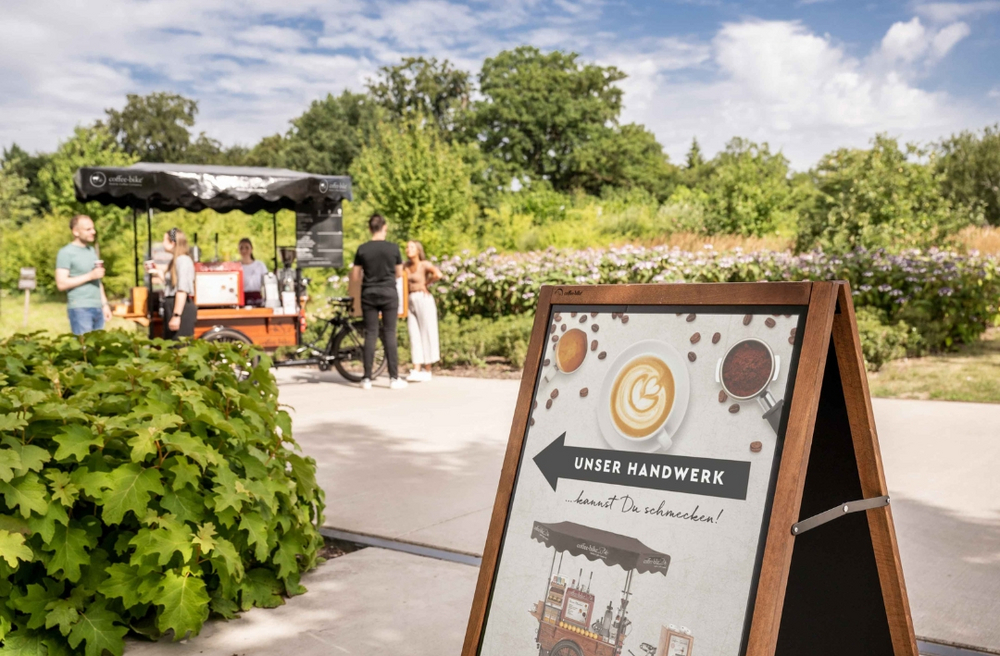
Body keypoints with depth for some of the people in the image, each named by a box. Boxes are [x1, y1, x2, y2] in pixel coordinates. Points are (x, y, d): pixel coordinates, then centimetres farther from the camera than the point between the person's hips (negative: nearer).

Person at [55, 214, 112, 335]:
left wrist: (105, 304, 17)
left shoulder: (92, 250, 18)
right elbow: (61, 284, -13)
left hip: (97, 308, 7)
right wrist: (90, 276, -15)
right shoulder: (66, 252, -5)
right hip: (79, 308, -7)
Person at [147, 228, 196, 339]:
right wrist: (159, 275, 17)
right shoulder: (175, 260, 18)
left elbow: (182, 290, -20)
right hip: (172, 306, 11)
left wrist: (176, 315, -24)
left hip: (182, 308, -11)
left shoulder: (183, 260, -13)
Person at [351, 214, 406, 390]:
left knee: (370, 335, 5)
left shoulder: (362, 249, -2)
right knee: (389, 334, 3)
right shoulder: (393, 248, -4)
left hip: (369, 294, 1)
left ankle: (367, 379, 5)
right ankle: (394, 378, 2)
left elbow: (355, 276, 2)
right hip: (389, 293, -1)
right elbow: (399, 273, 5)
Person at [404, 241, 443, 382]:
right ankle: (416, 370, 2)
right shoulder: (406, 266, 11)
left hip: (423, 299, -6)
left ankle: (427, 371, 7)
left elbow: (438, 274, -24)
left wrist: (426, 284, -11)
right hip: (410, 301, 6)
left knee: (427, 334, 1)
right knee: (414, 337, 3)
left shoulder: (424, 264, -6)